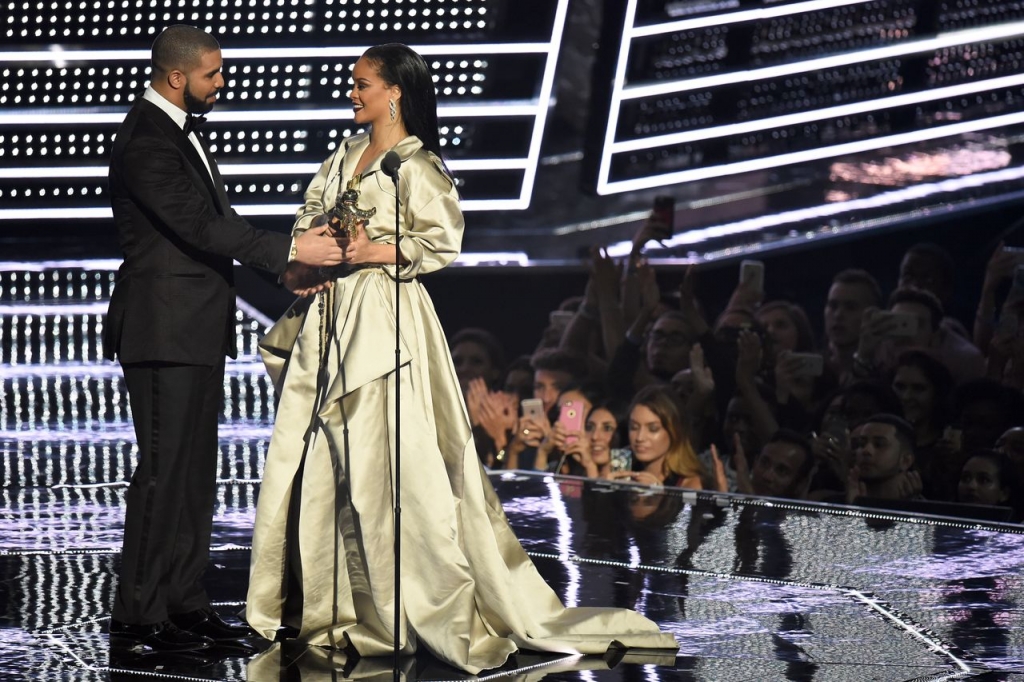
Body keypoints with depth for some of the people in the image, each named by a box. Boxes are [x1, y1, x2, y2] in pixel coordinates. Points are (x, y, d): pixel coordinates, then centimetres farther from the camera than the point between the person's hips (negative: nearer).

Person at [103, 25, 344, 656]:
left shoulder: (181, 130, 15)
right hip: (166, 329, -10)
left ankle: (186, 604, 20)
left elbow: (218, 219, 18)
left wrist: (289, 264, 10)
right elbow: (199, 225, -22)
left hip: (199, 329, 10)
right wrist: (290, 250, -20)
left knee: (195, 470, 13)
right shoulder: (146, 141, -16)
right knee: (164, 470, -7)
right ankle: (138, 619, -2)